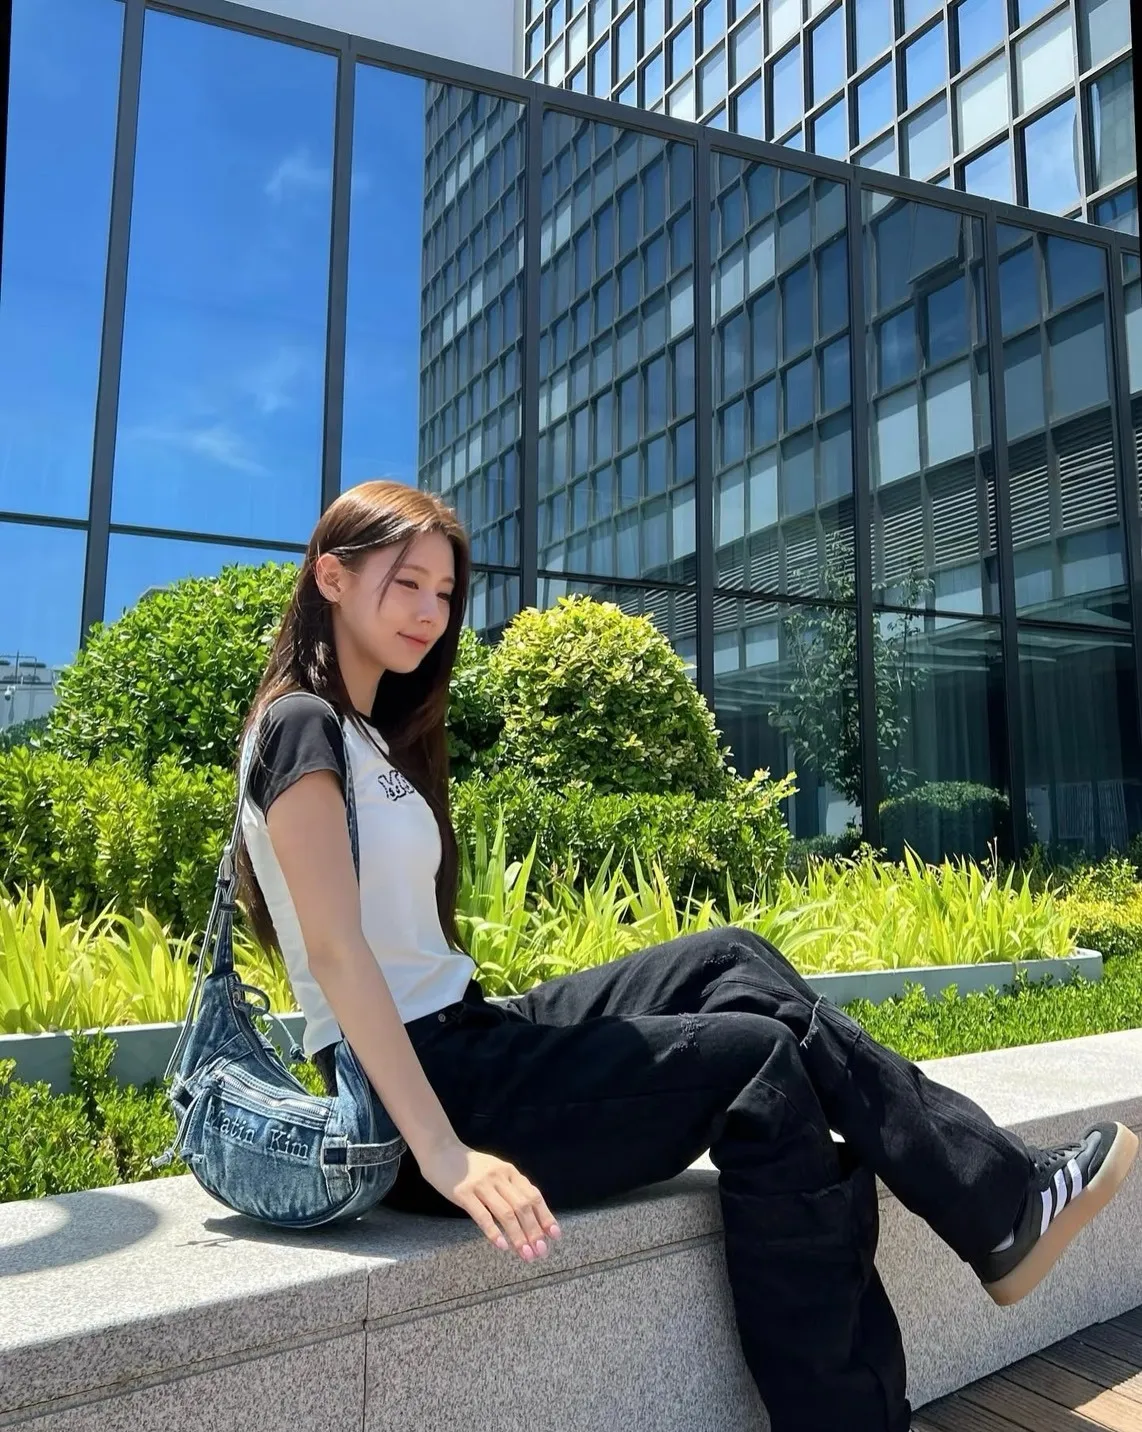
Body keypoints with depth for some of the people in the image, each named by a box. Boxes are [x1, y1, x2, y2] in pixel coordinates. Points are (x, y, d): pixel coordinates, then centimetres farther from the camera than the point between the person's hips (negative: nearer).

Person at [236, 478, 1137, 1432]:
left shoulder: (371, 735, 15)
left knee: (731, 963, 0)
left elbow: (406, 950, 11)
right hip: (413, 1095, -8)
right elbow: (336, 951, -22)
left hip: (465, 1039, 8)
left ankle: (1005, 1205, 4)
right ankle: (1004, 1213, 11)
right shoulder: (302, 727, -12)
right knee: (759, 1056, -9)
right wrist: (445, 1154, -26)